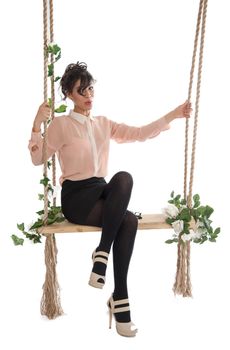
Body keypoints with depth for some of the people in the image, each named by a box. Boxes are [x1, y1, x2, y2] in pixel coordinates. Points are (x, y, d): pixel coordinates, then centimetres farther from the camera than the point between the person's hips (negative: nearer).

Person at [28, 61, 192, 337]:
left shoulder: (103, 123, 16)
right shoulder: (61, 124, 1)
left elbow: (140, 133, 12)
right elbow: (38, 159, -6)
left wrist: (173, 115, 5)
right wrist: (37, 125, -20)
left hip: (101, 193, 5)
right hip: (75, 196, -4)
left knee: (127, 207, -32)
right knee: (129, 220, -31)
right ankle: (119, 299, -25)